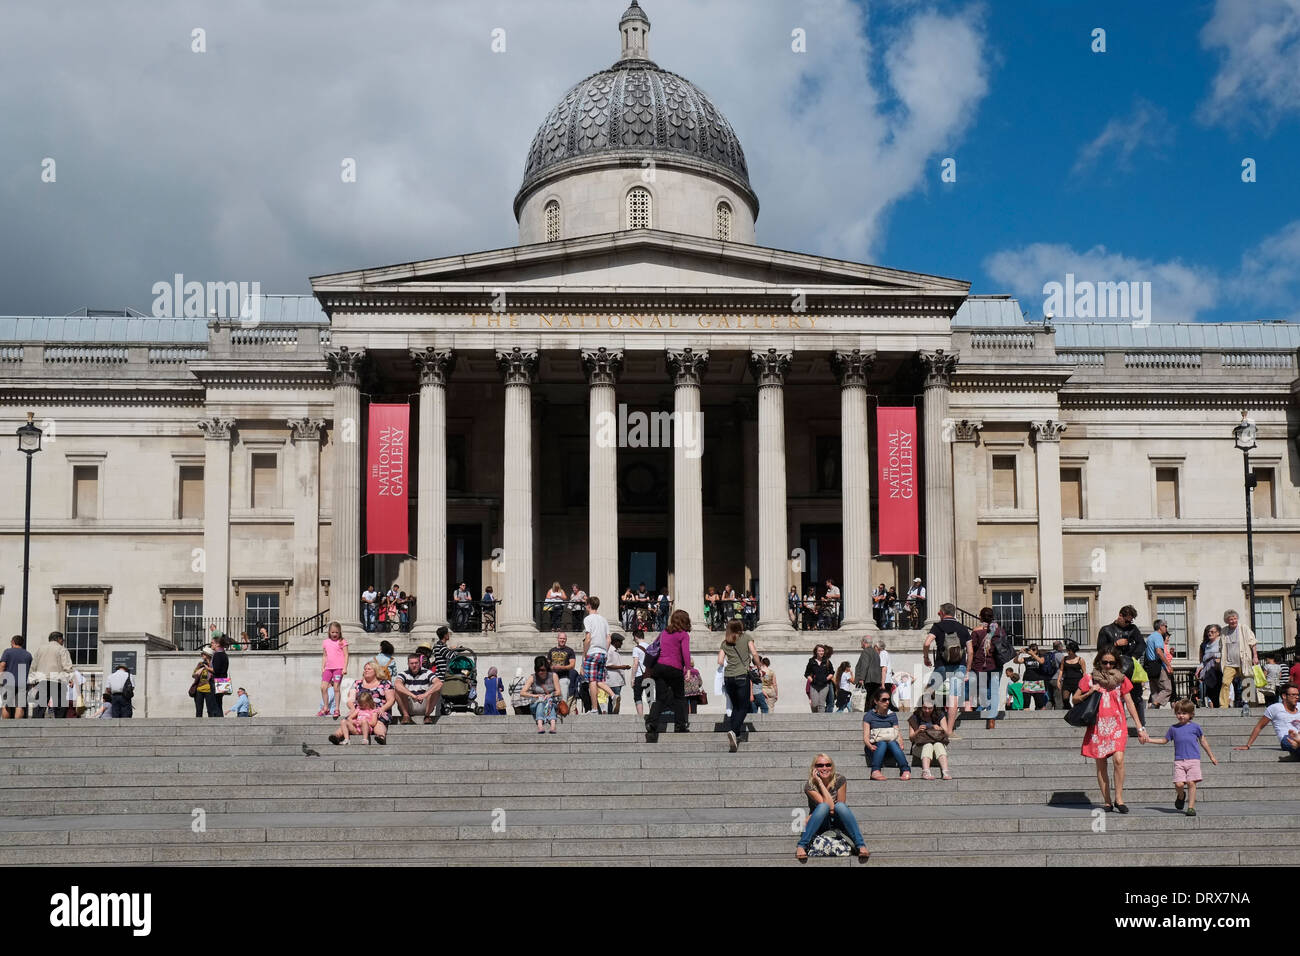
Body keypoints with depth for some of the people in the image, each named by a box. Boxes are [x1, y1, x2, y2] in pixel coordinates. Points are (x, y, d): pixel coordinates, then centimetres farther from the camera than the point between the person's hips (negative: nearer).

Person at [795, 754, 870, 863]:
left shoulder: (839, 780, -8)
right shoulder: (810, 786, -12)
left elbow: (840, 808, -8)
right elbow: (829, 806, -23)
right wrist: (820, 783, -22)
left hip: (838, 822, 1)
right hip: (820, 825, -1)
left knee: (840, 805, -30)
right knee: (823, 806, -32)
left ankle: (861, 846, -40)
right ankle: (801, 846, -39)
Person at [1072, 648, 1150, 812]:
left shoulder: (1121, 679, 8)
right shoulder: (1089, 678, 7)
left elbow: (1129, 703, 10)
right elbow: (1074, 700, 10)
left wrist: (1140, 728, 5)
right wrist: (1089, 693, -9)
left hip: (1117, 724, -1)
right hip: (1098, 725, 1)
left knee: (1118, 759, -18)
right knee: (1101, 765, 1)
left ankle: (1119, 798, -7)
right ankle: (1107, 802, 10)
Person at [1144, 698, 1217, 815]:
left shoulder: (1195, 726, 7)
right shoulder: (1173, 728, 12)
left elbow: (1203, 742, 16)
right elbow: (1164, 740, 24)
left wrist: (1211, 757, 21)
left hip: (1193, 759, -1)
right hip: (1179, 761, 1)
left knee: (1191, 783, -11)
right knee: (1179, 784, -10)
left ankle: (1191, 807, -2)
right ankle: (1180, 796, 23)